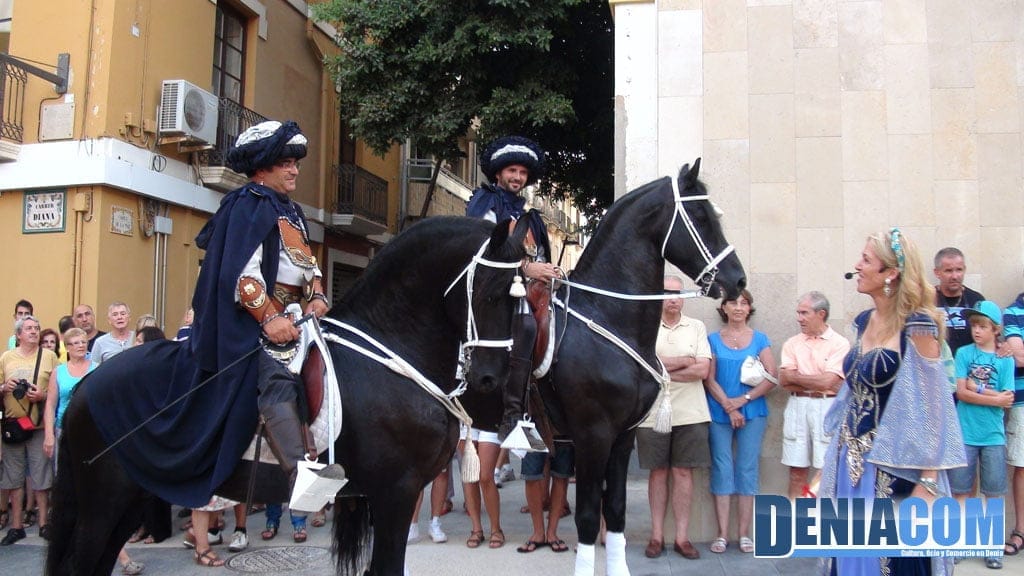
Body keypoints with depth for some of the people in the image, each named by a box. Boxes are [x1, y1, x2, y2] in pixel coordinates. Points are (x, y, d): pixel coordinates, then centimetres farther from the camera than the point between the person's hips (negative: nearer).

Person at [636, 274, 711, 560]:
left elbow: (703, 370, -5)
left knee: (683, 472, 3)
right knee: (658, 472, 6)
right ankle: (656, 536, 14)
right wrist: (686, 361, -7)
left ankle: (682, 537, 11)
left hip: (690, 413, 1)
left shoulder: (697, 327, 7)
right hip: (653, 413, -1)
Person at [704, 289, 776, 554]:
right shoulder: (713, 339, 5)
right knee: (722, 470, 0)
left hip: (752, 412, 1)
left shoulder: (760, 339, 6)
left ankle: (744, 533, 8)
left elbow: (771, 377, -3)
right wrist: (729, 407, -10)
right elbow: (709, 379, -1)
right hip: (719, 413, 0)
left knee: (748, 469, 2)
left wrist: (743, 399, -10)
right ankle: (722, 534, 4)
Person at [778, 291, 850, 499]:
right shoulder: (792, 343, 10)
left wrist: (795, 376, -1)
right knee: (797, 469, 6)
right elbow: (784, 381, 1)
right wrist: (816, 383, -8)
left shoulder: (839, 343, -3)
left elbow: (827, 381, -12)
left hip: (826, 408, -4)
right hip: (797, 406, 4)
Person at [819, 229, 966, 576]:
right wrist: (832, 461, 17)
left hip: (894, 466, -7)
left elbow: (931, 407, -16)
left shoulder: (916, 325, -14)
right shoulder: (864, 321, 8)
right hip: (850, 461, 7)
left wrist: (928, 482, -18)